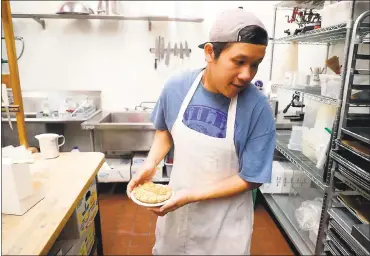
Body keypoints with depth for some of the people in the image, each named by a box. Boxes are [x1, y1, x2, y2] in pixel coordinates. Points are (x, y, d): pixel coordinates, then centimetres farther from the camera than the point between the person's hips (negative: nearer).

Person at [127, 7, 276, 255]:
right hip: (175, 205, 4)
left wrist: (192, 195, -22)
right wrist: (151, 163, -11)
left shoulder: (258, 108, -23)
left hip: (225, 220, -3)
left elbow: (250, 178, -17)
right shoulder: (176, 87, -14)